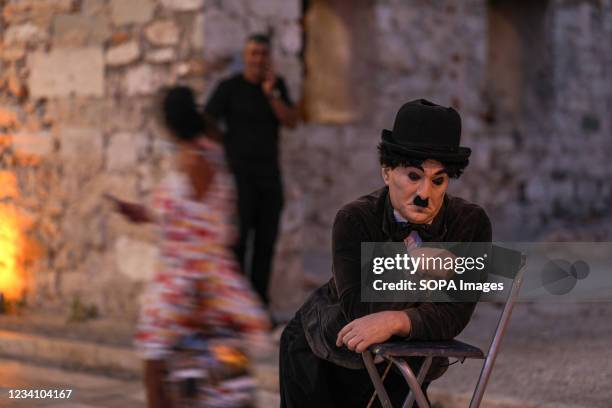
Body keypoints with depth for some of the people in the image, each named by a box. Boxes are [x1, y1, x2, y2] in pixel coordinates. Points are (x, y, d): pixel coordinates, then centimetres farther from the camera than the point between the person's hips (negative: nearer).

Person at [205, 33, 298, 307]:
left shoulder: (277, 84, 9)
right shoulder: (229, 87, -4)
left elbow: (292, 122, -1)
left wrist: (271, 92, -12)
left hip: (269, 174, 4)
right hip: (239, 173, -4)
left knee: (266, 242, 3)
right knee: (237, 240, -10)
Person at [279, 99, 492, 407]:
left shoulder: (471, 223, -19)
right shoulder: (354, 220, -23)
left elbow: (454, 316, -26)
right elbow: (358, 309, -33)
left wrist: (394, 321, -41)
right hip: (324, 354, -1)